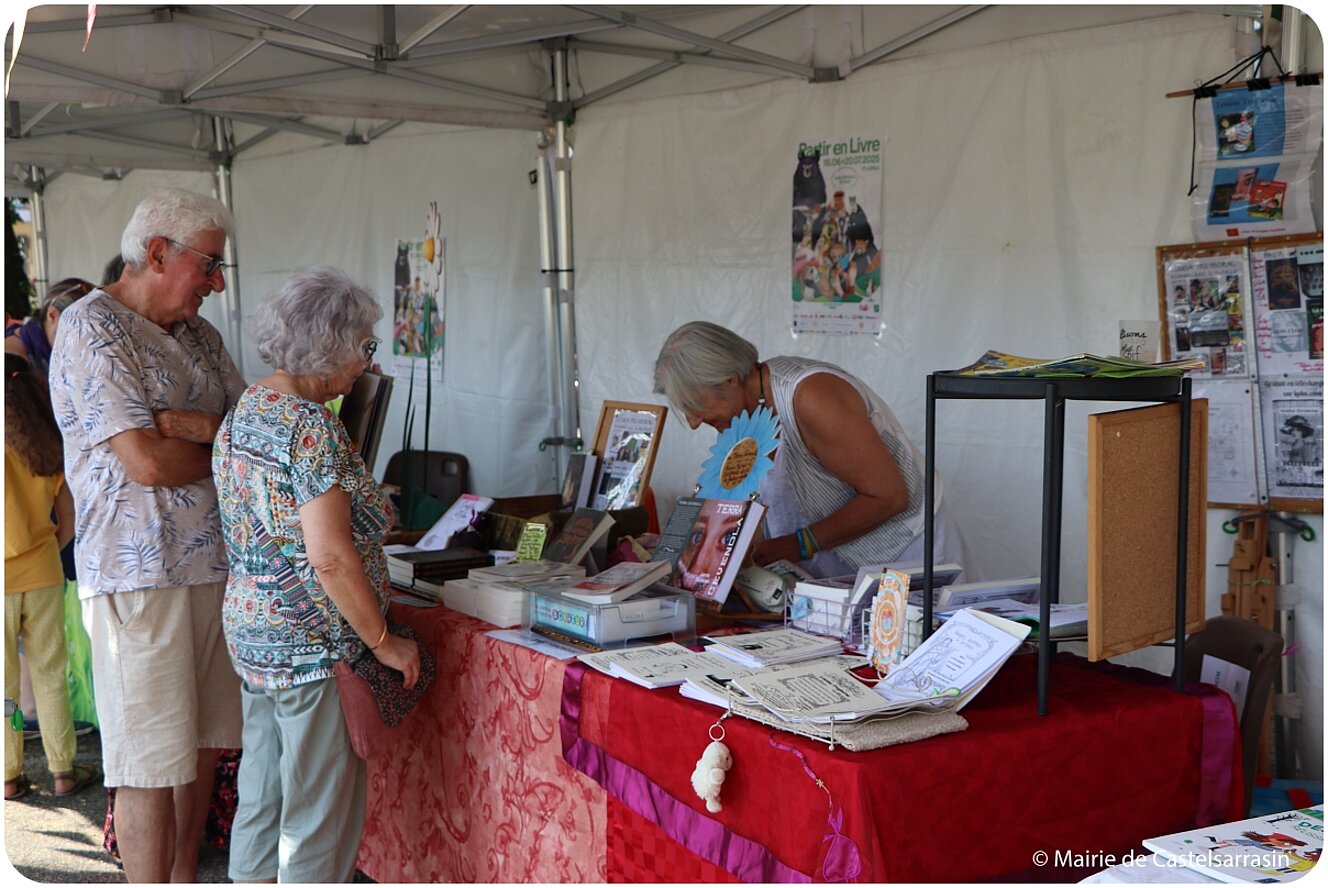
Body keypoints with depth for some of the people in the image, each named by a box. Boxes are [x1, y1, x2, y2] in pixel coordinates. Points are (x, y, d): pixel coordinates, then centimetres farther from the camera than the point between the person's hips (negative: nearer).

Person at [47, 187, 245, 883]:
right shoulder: (91, 327, -10)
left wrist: (198, 424, -12)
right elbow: (146, 461, -19)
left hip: (213, 561, 8)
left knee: (202, 745, 15)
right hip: (139, 572, -8)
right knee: (152, 763, 0)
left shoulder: (199, 333, 15)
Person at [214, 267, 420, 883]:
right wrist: (384, 641, -14)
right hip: (313, 646, -9)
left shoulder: (244, 410, 9)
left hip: (249, 626, 9)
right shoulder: (311, 427, -20)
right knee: (320, 816, 2)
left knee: (262, 798, 19)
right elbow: (330, 557, -24)